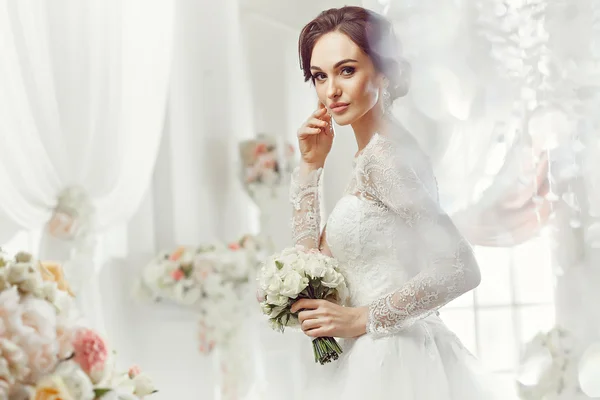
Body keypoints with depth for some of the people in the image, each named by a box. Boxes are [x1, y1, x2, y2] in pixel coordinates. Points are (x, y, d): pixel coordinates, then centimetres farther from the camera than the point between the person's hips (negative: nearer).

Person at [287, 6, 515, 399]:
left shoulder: (383, 155, -16)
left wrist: (362, 318, -18)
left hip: (391, 358, -9)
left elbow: (461, 268, -24)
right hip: (378, 360, 9)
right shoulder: (370, 155, 9)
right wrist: (311, 165, 6)